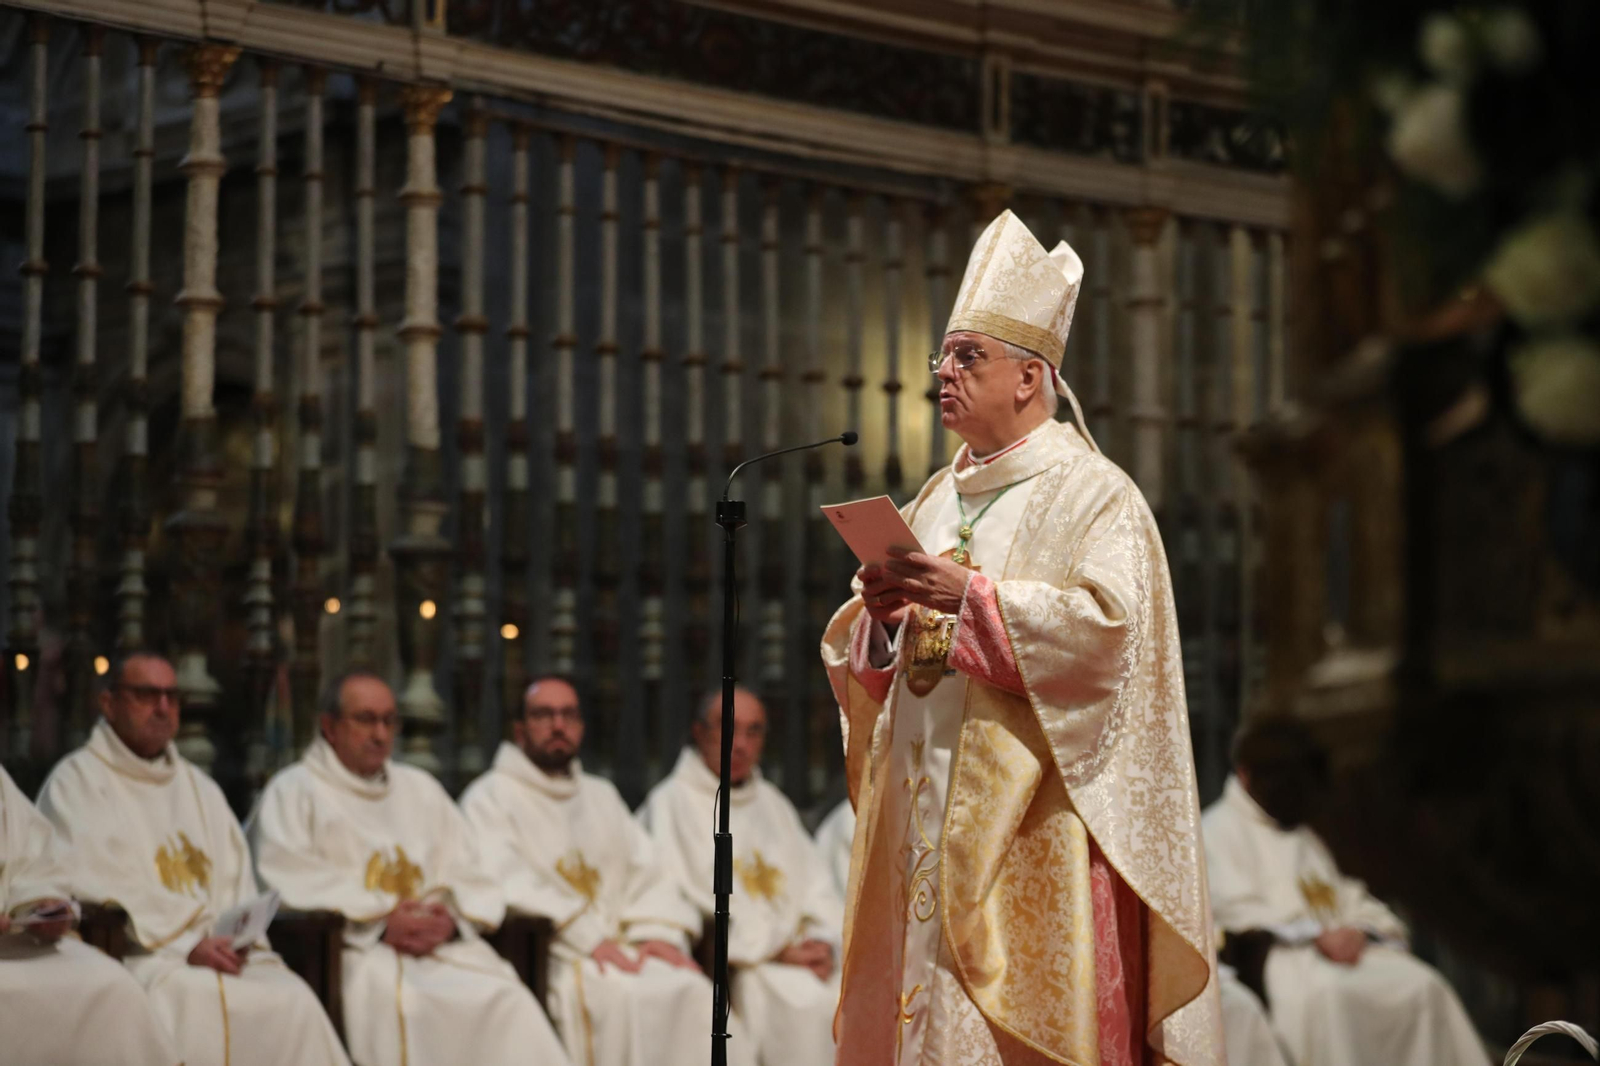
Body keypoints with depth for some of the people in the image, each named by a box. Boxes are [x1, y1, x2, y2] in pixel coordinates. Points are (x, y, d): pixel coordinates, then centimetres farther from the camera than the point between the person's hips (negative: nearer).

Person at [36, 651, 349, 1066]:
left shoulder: (198, 787, 24)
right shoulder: (74, 783, 4)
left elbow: (237, 882, 18)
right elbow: (89, 889, -8)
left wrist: (236, 938, -6)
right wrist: (185, 947, -16)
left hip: (217, 949, 5)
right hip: (132, 955, -5)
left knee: (294, 1001, -21)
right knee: (194, 1000, -33)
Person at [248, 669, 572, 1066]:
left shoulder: (421, 789, 27)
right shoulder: (293, 791, 11)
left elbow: (472, 877, 19)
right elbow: (291, 883, -5)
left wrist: (452, 918, -5)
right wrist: (380, 923, -14)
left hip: (442, 944, 5)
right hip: (350, 949, -5)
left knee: (509, 1004, -25)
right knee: (402, 1004, -37)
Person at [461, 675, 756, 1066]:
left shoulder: (602, 796, 26)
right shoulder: (490, 797, 6)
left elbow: (647, 873, 18)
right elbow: (507, 884, -9)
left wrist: (660, 932, -4)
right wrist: (587, 937, -18)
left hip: (620, 945, 5)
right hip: (537, 954, -5)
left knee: (693, 992, -23)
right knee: (623, 997, -33)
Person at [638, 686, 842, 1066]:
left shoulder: (773, 805, 22)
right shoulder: (670, 804, 0)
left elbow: (817, 889, 18)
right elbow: (681, 907, -9)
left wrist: (823, 942, -5)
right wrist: (773, 952, -12)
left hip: (797, 953, 6)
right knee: (807, 1005, -31)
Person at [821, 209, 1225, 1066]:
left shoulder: (1092, 495, -1)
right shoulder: (934, 502, 19)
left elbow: (1108, 625, -16)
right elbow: (852, 651, 17)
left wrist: (968, 597, -19)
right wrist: (883, 612, -6)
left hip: (1029, 826, -6)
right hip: (920, 816, 7)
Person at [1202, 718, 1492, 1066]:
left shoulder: (1303, 836, 29)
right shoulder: (1220, 829, 6)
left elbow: (1344, 897, 22)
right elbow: (1236, 908, -7)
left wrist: (1357, 930, -3)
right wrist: (1316, 936, -16)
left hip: (1340, 946, 7)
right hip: (1279, 956, -7)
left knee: (1423, 984, -18)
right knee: (1326, 991, -39)